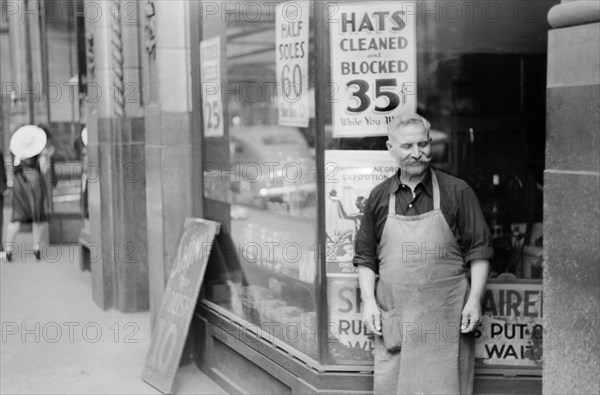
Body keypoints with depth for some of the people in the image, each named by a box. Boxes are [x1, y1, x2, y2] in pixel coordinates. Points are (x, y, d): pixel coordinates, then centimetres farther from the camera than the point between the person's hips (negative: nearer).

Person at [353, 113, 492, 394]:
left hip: (446, 319, -2)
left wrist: (474, 300, -7)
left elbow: (479, 252, 2)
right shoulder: (379, 197, 9)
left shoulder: (458, 192, 2)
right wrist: (369, 302, 1)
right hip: (392, 318, 2)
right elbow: (365, 257, 12)